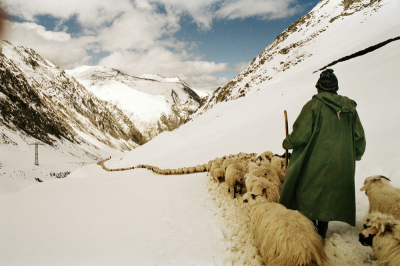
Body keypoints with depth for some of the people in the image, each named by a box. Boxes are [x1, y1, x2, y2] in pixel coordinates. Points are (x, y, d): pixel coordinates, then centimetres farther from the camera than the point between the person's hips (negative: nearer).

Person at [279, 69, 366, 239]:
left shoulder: (314, 105, -11)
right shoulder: (350, 108, 5)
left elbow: (300, 135, -15)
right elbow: (359, 139, 10)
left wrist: (287, 143, 6)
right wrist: (355, 156, 29)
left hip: (314, 165, -5)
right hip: (340, 166, 5)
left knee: (308, 200, 10)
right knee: (327, 199, 18)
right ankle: (322, 233, 25)